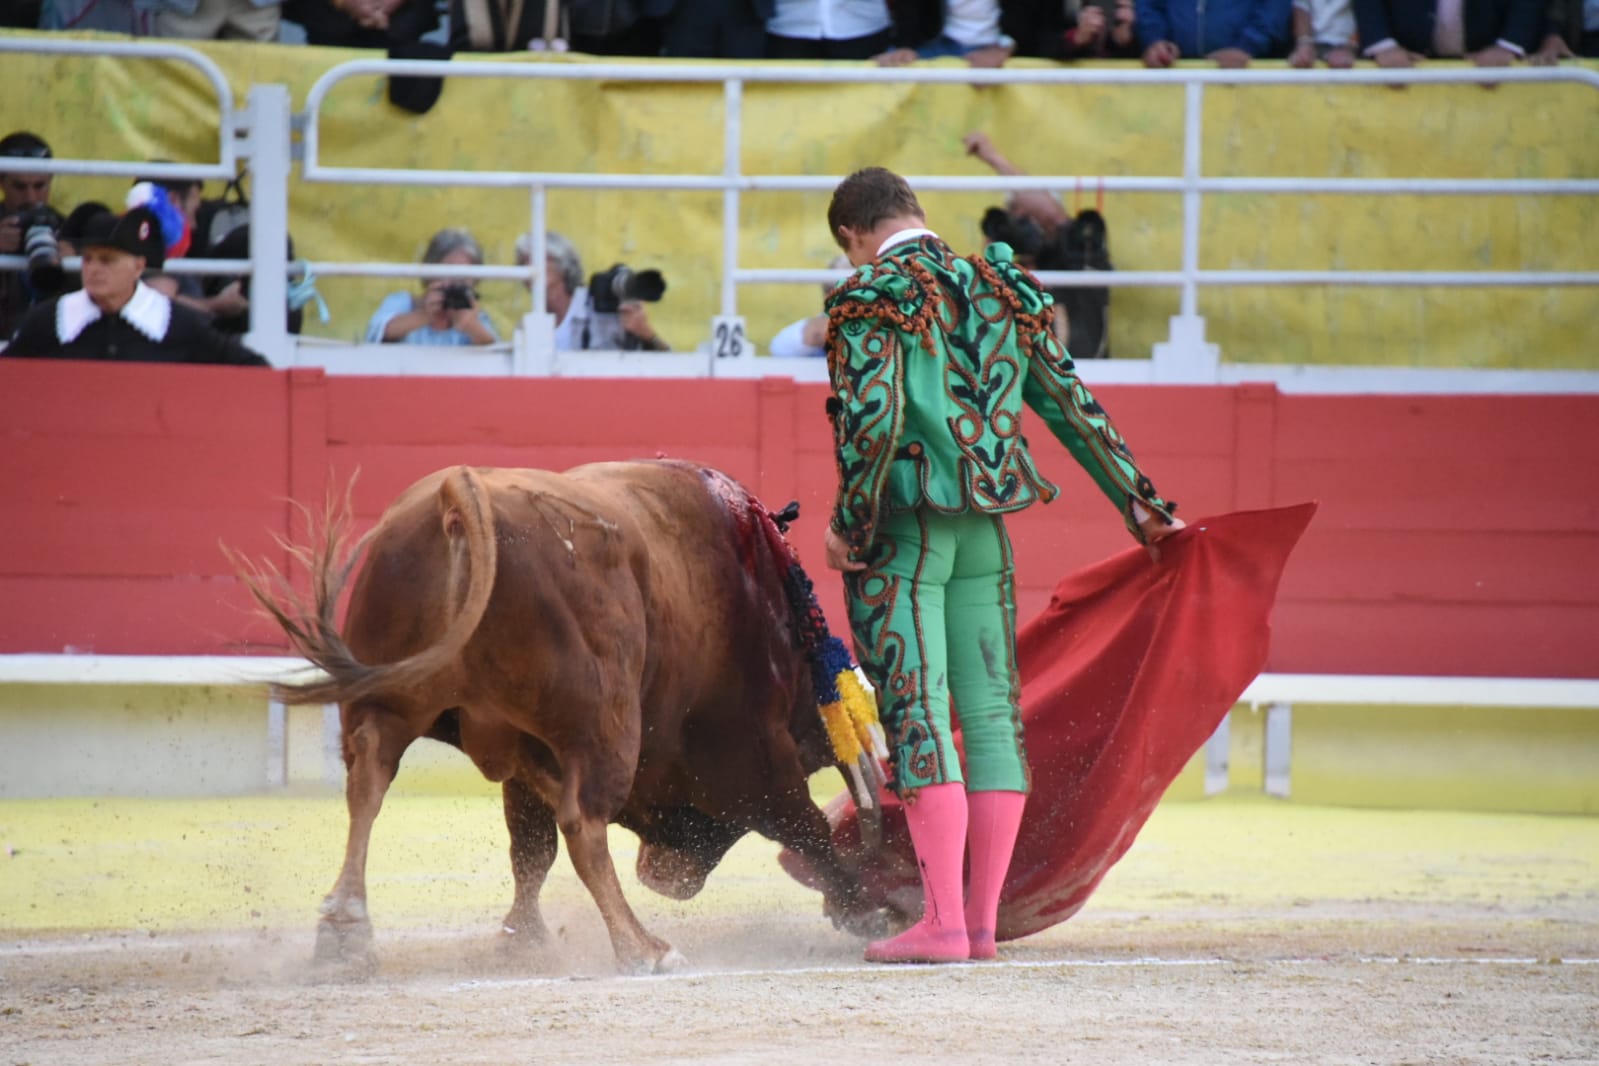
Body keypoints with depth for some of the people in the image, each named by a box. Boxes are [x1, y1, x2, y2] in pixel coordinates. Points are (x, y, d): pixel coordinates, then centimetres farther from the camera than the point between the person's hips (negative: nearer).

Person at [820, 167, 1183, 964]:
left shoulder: (869, 298, -7)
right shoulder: (1000, 288, 11)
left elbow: (874, 419, -18)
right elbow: (1069, 401, 13)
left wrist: (849, 526, -10)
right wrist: (1138, 502, 18)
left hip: (902, 524, -6)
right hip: (985, 530, 6)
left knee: (916, 717, -6)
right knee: (991, 711, 8)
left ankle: (941, 922, -10)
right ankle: (983, 920, 10)